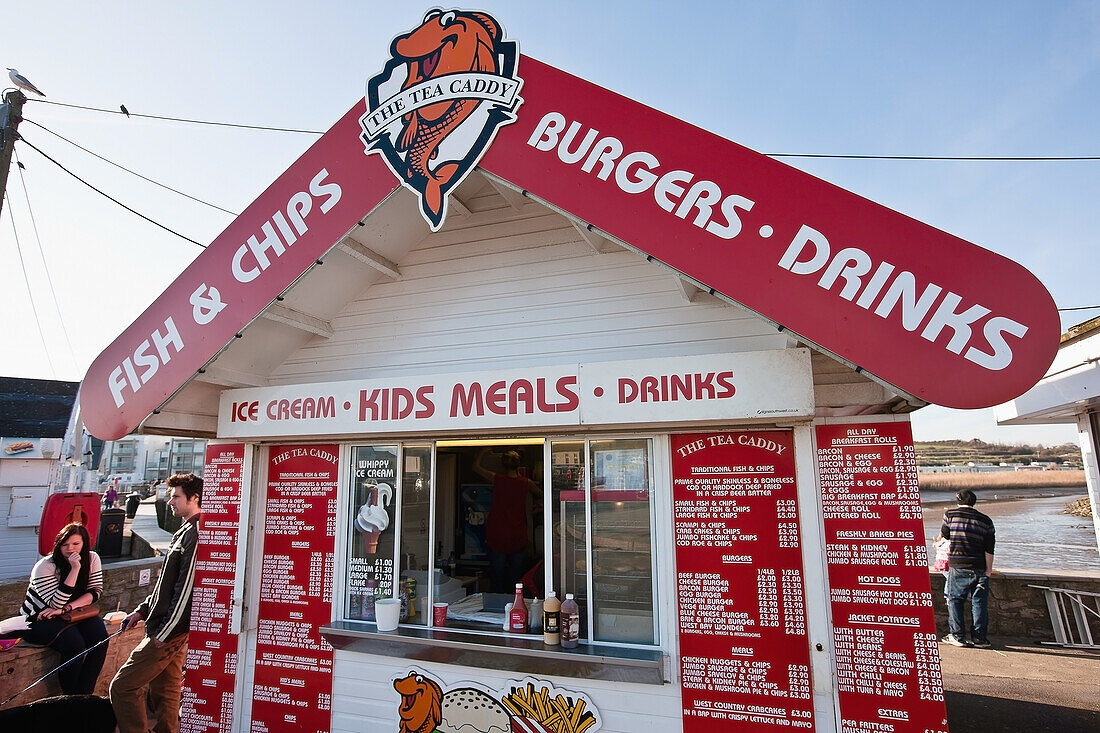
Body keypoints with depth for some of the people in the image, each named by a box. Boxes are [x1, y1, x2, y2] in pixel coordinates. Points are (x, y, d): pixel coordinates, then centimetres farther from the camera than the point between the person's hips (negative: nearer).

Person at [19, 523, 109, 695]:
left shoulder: (92, 559, -6)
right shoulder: (45, 566, -19)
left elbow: (95, 591, -8)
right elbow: (57, 604, -27)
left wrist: (67, 608, -24)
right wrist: (75, 569, -33)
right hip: (38, 618, -4)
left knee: (100, 637, -24)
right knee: (74, 644, -30)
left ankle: (84, 695, -11)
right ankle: (71, 698, -8)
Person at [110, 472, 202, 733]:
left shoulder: (196, 534, -21)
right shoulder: (184, 532, 13)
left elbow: (186, 589, -23)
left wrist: (165, 633, -19)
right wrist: (142, 610, 16)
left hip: (172, 631, -10)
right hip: (174, 629, 10)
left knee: (122, 687, -2)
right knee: (164, 691, 16)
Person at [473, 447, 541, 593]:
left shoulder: (497, 479, -8)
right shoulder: (526, 482, -5)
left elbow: (476, 466, 7)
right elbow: (540, 493, 17)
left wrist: (484, 450, 22)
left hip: (498, 537, -1)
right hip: (518, 539, 1)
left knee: (497, 577, 10)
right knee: (515, 576, 12)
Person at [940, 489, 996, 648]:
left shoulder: (950, 514, -1)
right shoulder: (985, 520, 4)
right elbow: (989, 548, 0)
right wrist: (988, 569, 4)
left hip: (957, 565, -2)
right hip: (979, 568, 2)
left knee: (955, 600, 6)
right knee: (979, 602, 9)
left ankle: (957, 636, 6)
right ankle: (979, 638, 12)